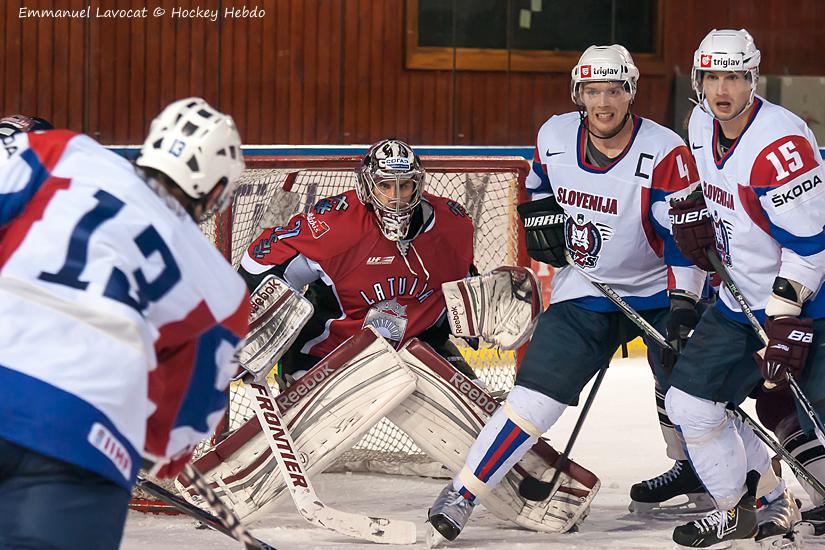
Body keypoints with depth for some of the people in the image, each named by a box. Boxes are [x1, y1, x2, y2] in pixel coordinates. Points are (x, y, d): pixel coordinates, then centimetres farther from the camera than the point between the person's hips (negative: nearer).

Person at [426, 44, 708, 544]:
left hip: (659, 291, -2)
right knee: (537, 396, -8)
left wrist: (684, 307, -27)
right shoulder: (555, 137, -5)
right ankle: (461, 494, -4)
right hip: (583, 291, 2)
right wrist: (542, 216, 1)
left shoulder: (665, 153, -19)